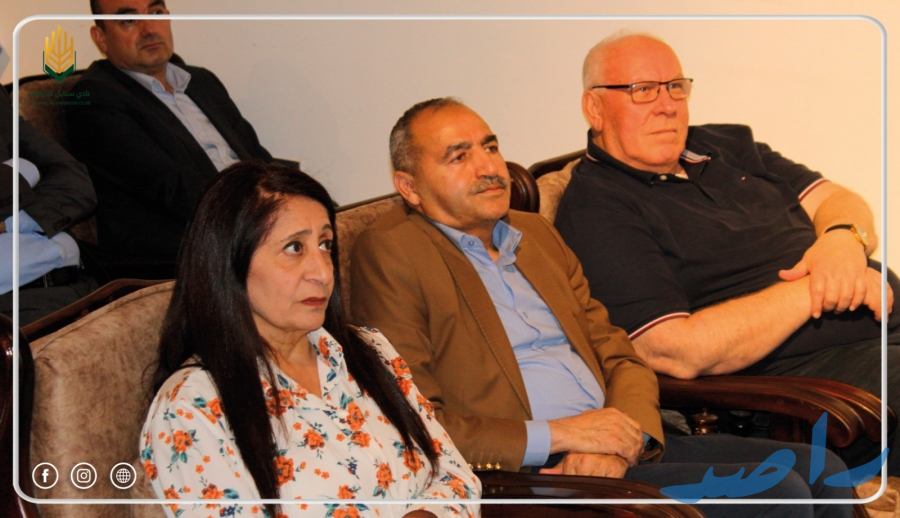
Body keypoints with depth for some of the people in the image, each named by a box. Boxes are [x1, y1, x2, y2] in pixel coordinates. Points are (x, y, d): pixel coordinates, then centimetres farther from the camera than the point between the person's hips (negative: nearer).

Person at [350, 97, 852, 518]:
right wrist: (556, 436, -14)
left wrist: (622, 438, -6)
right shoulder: (388, 253, -3)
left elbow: (621, 357, 17)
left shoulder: (538, 234, 21)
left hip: (621, 449, 8)